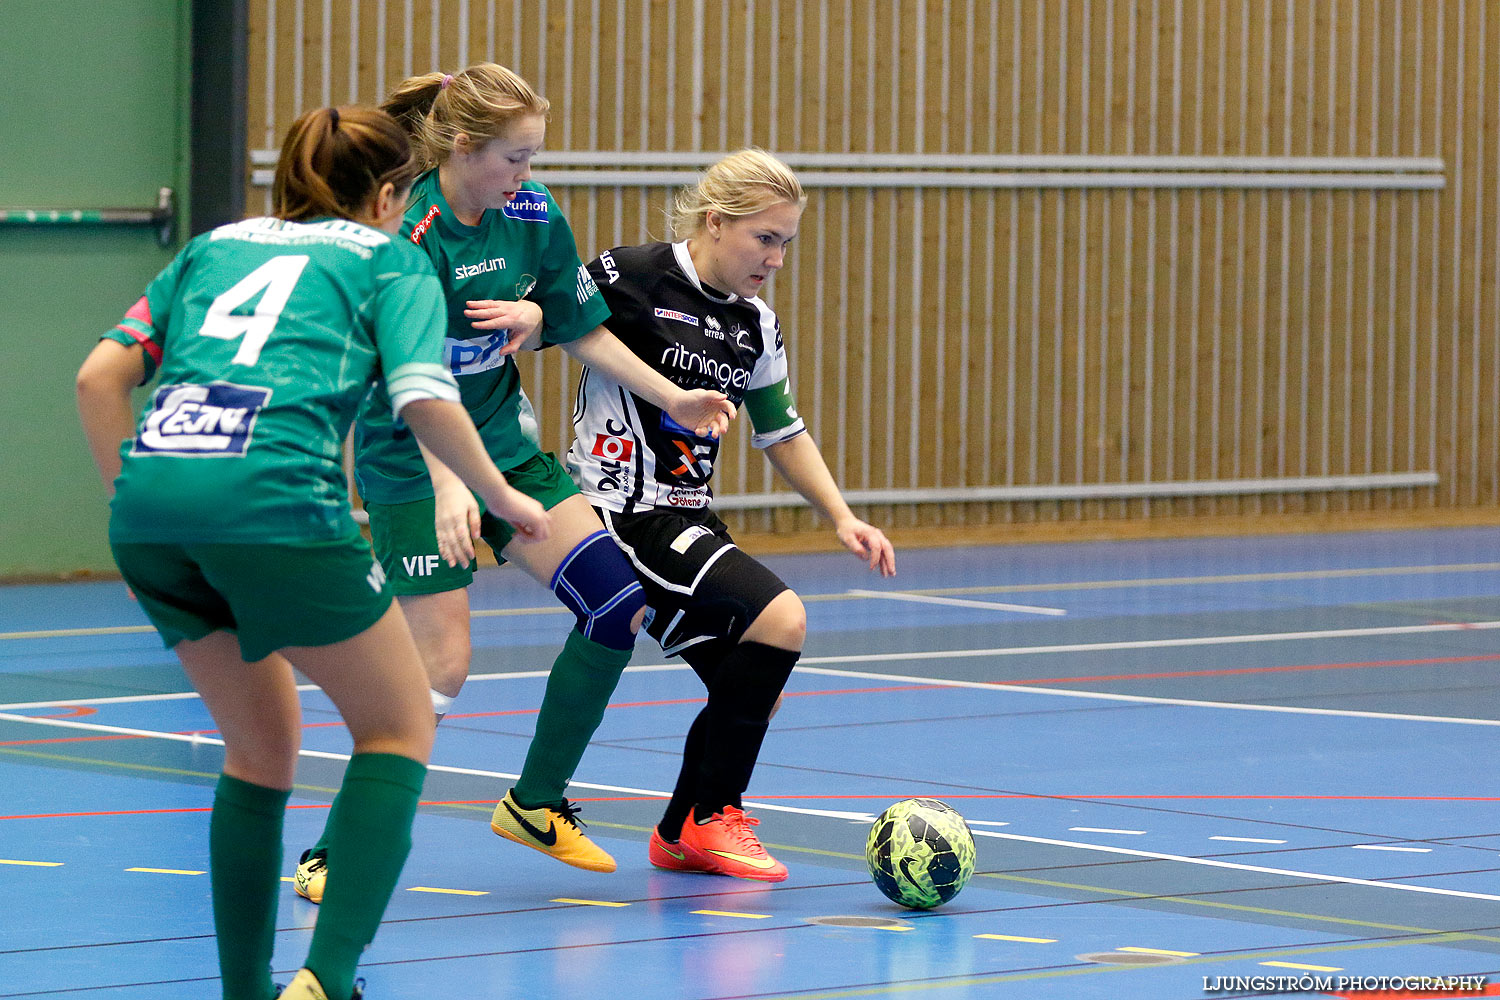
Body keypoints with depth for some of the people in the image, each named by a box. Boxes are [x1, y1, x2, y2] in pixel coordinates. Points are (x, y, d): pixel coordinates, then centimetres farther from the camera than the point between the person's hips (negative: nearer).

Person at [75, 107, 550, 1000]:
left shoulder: (214, 247, 29)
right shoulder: (390, 260, 16)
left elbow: (100, 377, 18)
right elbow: (426, 400, 0)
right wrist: (502, 498, 14)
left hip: (152, 492, 5)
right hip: (271, 493, -5)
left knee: (263, 747, 22)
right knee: (400, 727, 10)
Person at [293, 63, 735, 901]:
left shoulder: (533, 216, -3)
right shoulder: (407, 236, -23)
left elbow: (582, 330, 10)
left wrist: (672, 397, 4)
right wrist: (447, 484, -44)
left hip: (506, 441, 7)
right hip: (415, 463, -7)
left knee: (619, 604, -1)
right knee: (441, 668, -13)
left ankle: (536, 803, 14)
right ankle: (335, 854, -1)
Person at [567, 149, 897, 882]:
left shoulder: (756, 327, 10)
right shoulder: (631, 277, -12)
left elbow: (783, 434, 19)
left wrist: (842, 519, 10)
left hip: (687, 522, 9)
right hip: (622, 514, -9)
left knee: (751, 684, 6)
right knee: (779, 619, -20)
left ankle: (680, 837, 27)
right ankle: (714, 819, -6)